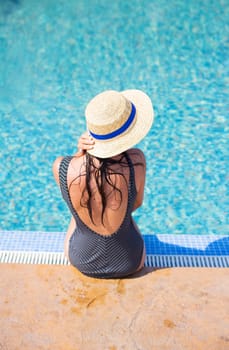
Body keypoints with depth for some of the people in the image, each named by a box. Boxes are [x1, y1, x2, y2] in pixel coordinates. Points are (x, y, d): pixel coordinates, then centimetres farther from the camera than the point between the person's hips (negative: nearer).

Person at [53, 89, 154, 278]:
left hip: (81, 260, 1)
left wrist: (81, 152, -22)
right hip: (129, 262, 0)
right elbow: (137, 202, -10)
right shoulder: (136, 161, -30)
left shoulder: (61, 167, -28)